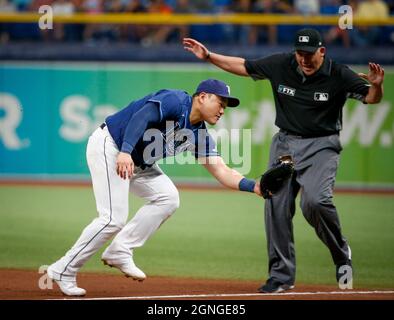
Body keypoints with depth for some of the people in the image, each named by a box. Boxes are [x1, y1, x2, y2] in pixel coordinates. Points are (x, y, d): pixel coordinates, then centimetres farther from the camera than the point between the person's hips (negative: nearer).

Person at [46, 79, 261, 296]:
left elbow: (220, 170, 1)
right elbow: (141, 117, -31)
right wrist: (125, 151, -45)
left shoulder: (199, 134, 6)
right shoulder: (175, 101, -18)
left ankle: (119, 252, 3)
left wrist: (253, 186, -13)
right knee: (114, 218, -16)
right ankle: (63, 271, -6)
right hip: (109, 146, -10)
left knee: (167, 198, 0)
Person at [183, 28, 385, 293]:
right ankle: (282, 275, 9)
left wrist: (376, 85, -36)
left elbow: (370, 98, -13)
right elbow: (243, 66, 8)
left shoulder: (339, 76, -13)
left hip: (321, 145, -4)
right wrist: (208, 56, 4)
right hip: (285, 143, 4)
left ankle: (341, 253, 0)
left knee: (315, 200, -26)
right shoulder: (280, 65, -4)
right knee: (276, 206, -1)